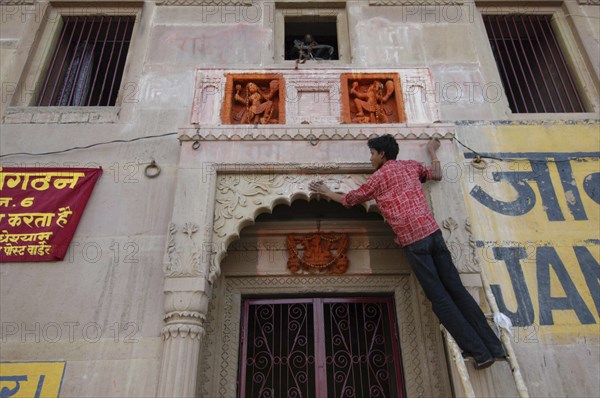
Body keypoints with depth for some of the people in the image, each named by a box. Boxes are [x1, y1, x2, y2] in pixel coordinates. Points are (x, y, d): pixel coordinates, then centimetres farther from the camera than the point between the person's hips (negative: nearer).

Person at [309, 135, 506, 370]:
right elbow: (436, 175, 33)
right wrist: (432, 152, 47)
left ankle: (479, 352, 1)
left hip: (412, 240, -5)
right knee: (456, 289, 8)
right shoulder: (411, 166, 17)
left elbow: (349, 200, 16)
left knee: (439, 298, 0)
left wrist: (327, 192, 32)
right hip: (432, 231, 5)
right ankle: (494, 347, 9)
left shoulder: (377, 178, 5)